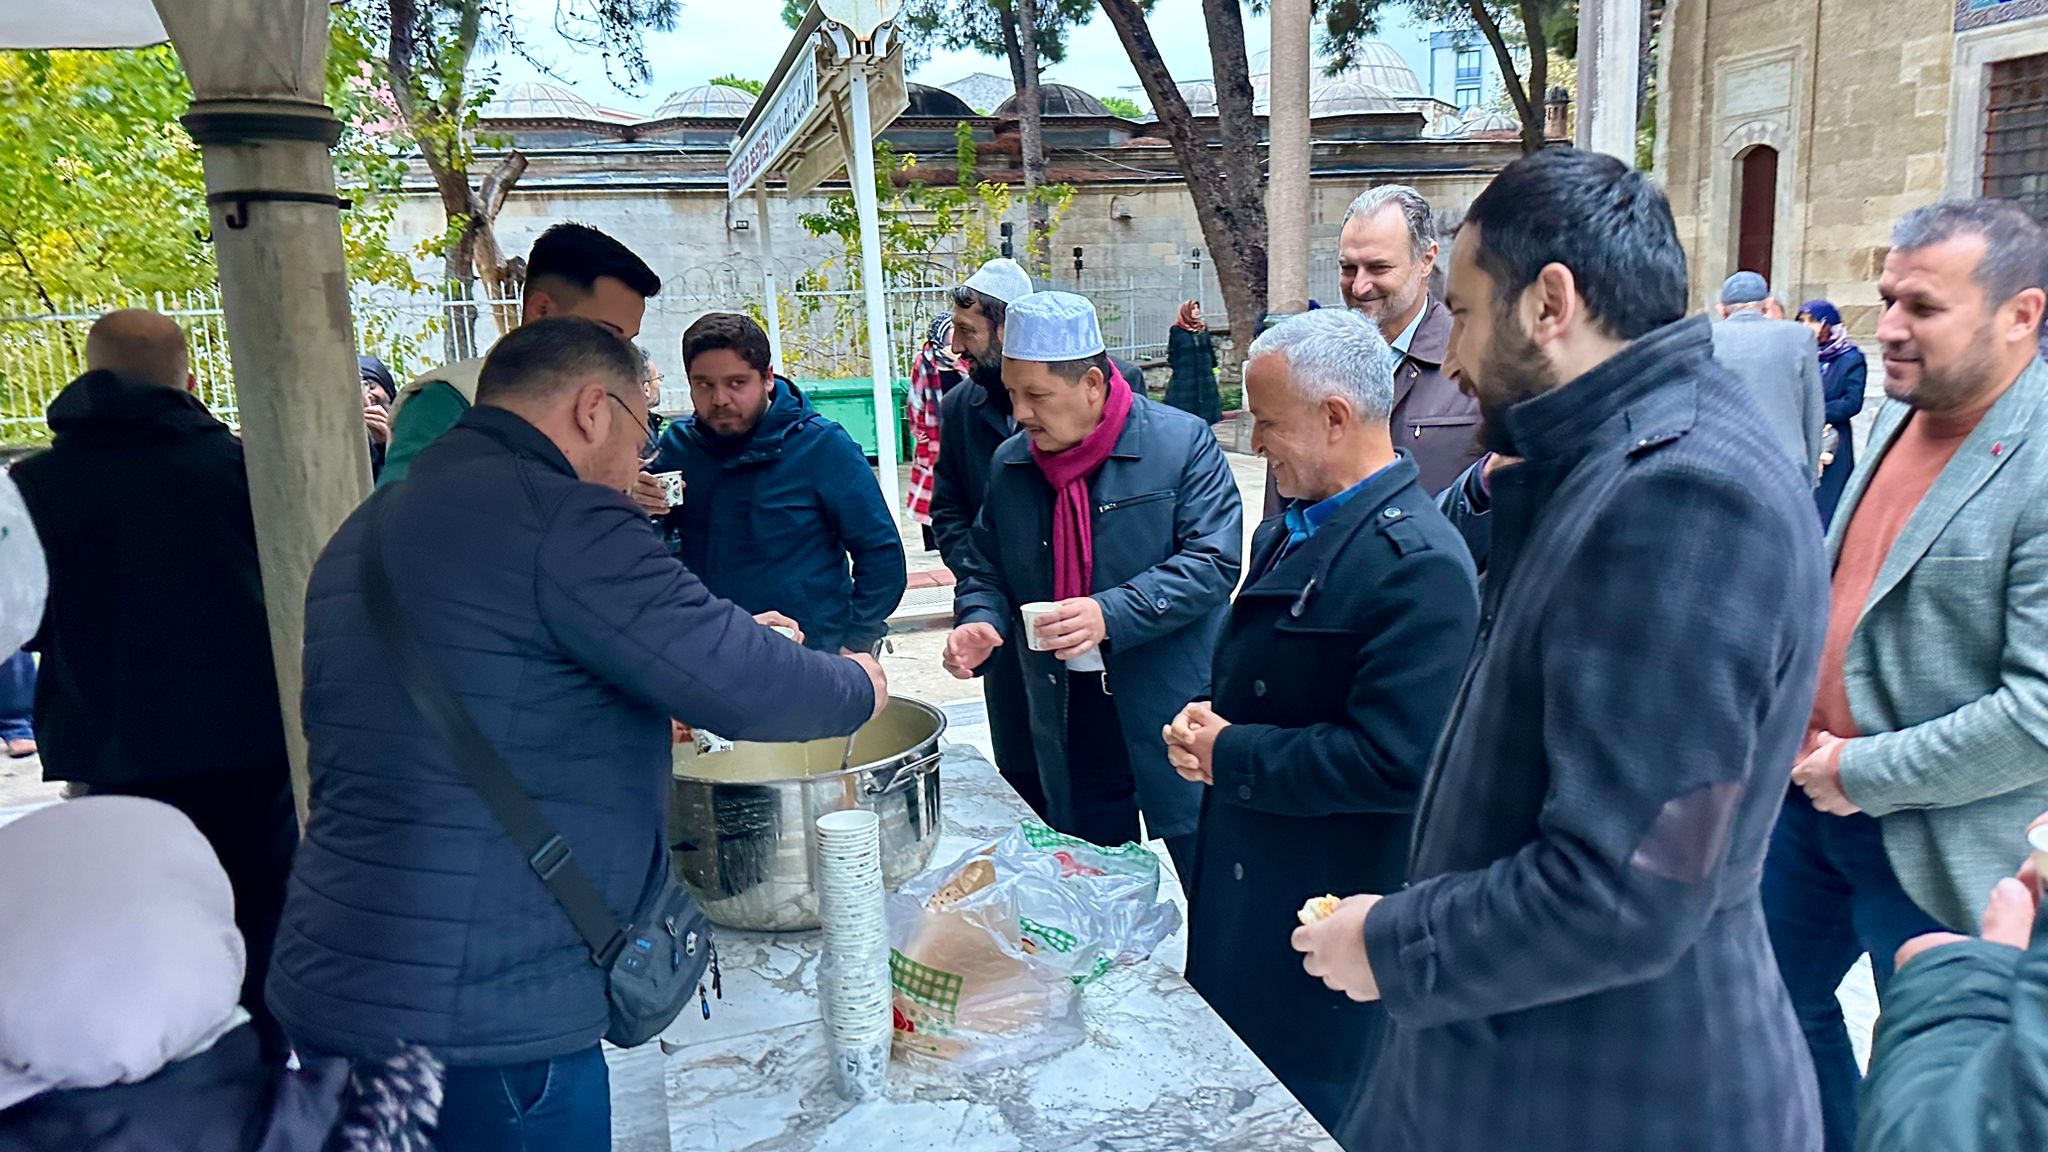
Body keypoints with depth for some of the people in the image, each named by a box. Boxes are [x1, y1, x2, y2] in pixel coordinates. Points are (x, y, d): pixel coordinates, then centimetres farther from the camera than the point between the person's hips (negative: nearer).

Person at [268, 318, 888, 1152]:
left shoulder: (367, 530, 13)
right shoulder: (557, 518, -18)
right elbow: (749, 685, -19)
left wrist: (641, 713, 26)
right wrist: (859, 688, 1)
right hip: (480, 1025, -9)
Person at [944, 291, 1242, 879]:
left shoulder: (1182, 441, -8)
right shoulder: (1008, 464, 7)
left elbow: (1214, 560, -15)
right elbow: (985, 571, 16)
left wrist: (1113, 614, -26)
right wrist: (979, 622, -6)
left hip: (1174, 715, -4)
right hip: (1068, 723, 5)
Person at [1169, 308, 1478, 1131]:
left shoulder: (1416, 563, -23)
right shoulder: (1290, 531, 7)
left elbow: (1396, 762, -28)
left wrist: (1230, 756, -19)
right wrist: (1205, 725, -4)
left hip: (1326, 916, -8)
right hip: (1244, 880, 9)